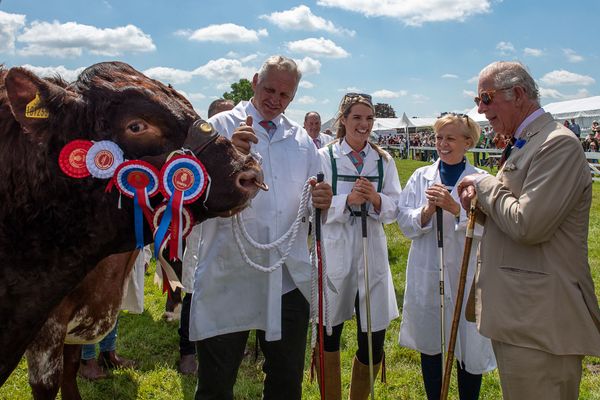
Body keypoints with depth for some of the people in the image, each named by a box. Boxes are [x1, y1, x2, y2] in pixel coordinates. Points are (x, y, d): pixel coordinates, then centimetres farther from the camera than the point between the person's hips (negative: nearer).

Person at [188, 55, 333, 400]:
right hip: (229, 277, -4)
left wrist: (322, 201, -9)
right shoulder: (221, 126, -1)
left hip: (289, 279, 4)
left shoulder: (301, 138, 13)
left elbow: (312, 206, 14)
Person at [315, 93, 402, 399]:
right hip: (334, 251, -2)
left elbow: (394, 209, 4)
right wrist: (348, 201, -21)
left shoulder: (384, 160, 7)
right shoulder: (325, 157, -1)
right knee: (329, 333, 10)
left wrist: (375, 199, -16)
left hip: (372, 251, 2)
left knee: (373, 339, 4)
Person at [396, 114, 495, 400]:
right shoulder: (421, 177, 6)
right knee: (430, 345, 14)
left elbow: (486, 228, -12)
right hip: (426, 273, 3)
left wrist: (455, 208, -24)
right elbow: (405, 223, 0)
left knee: (469, 348, 5)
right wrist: (427, 211, -18)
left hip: (466, 273, -2)